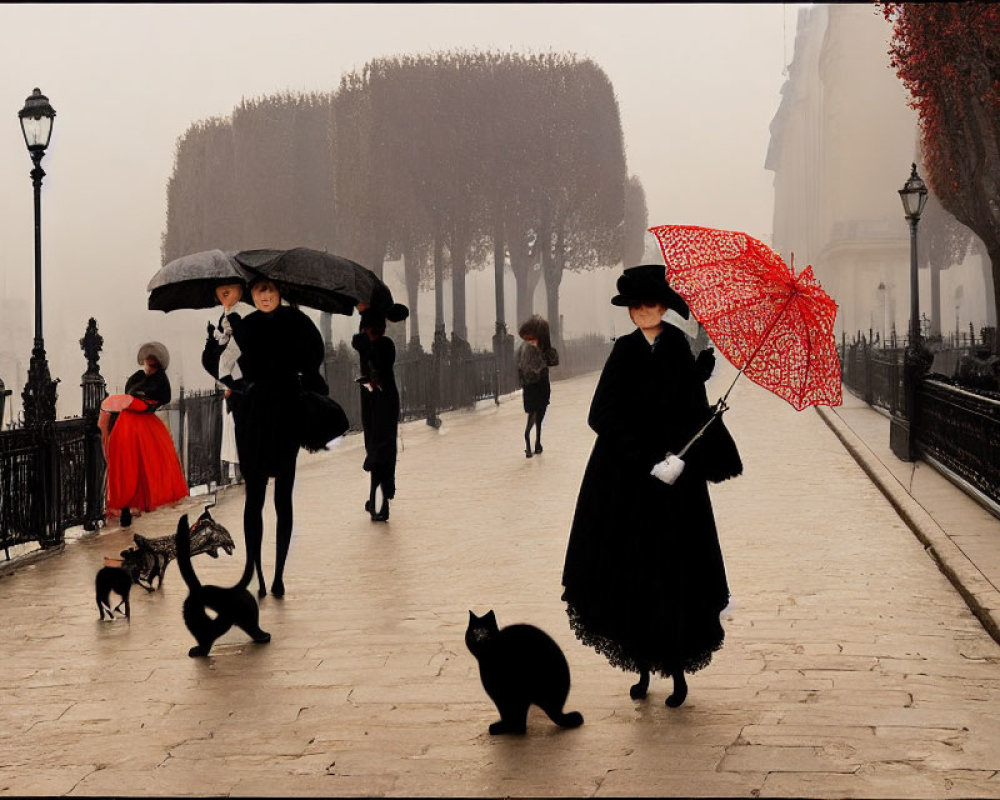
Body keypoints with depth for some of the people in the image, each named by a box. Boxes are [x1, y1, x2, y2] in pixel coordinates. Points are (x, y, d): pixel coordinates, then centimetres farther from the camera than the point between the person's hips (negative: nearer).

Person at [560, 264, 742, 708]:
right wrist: (649, 461, -14)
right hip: (625, 481, 1)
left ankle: (677, 669, 10)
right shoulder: (624, 352, 3)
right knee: (631, 575, 1)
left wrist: (681, 461, -16)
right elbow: (606, 416, -5)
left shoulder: (680, 353, 1)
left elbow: (696, 415, -2)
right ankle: (644, 667, 12)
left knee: (674, 579, -1)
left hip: (674, 482, -1)